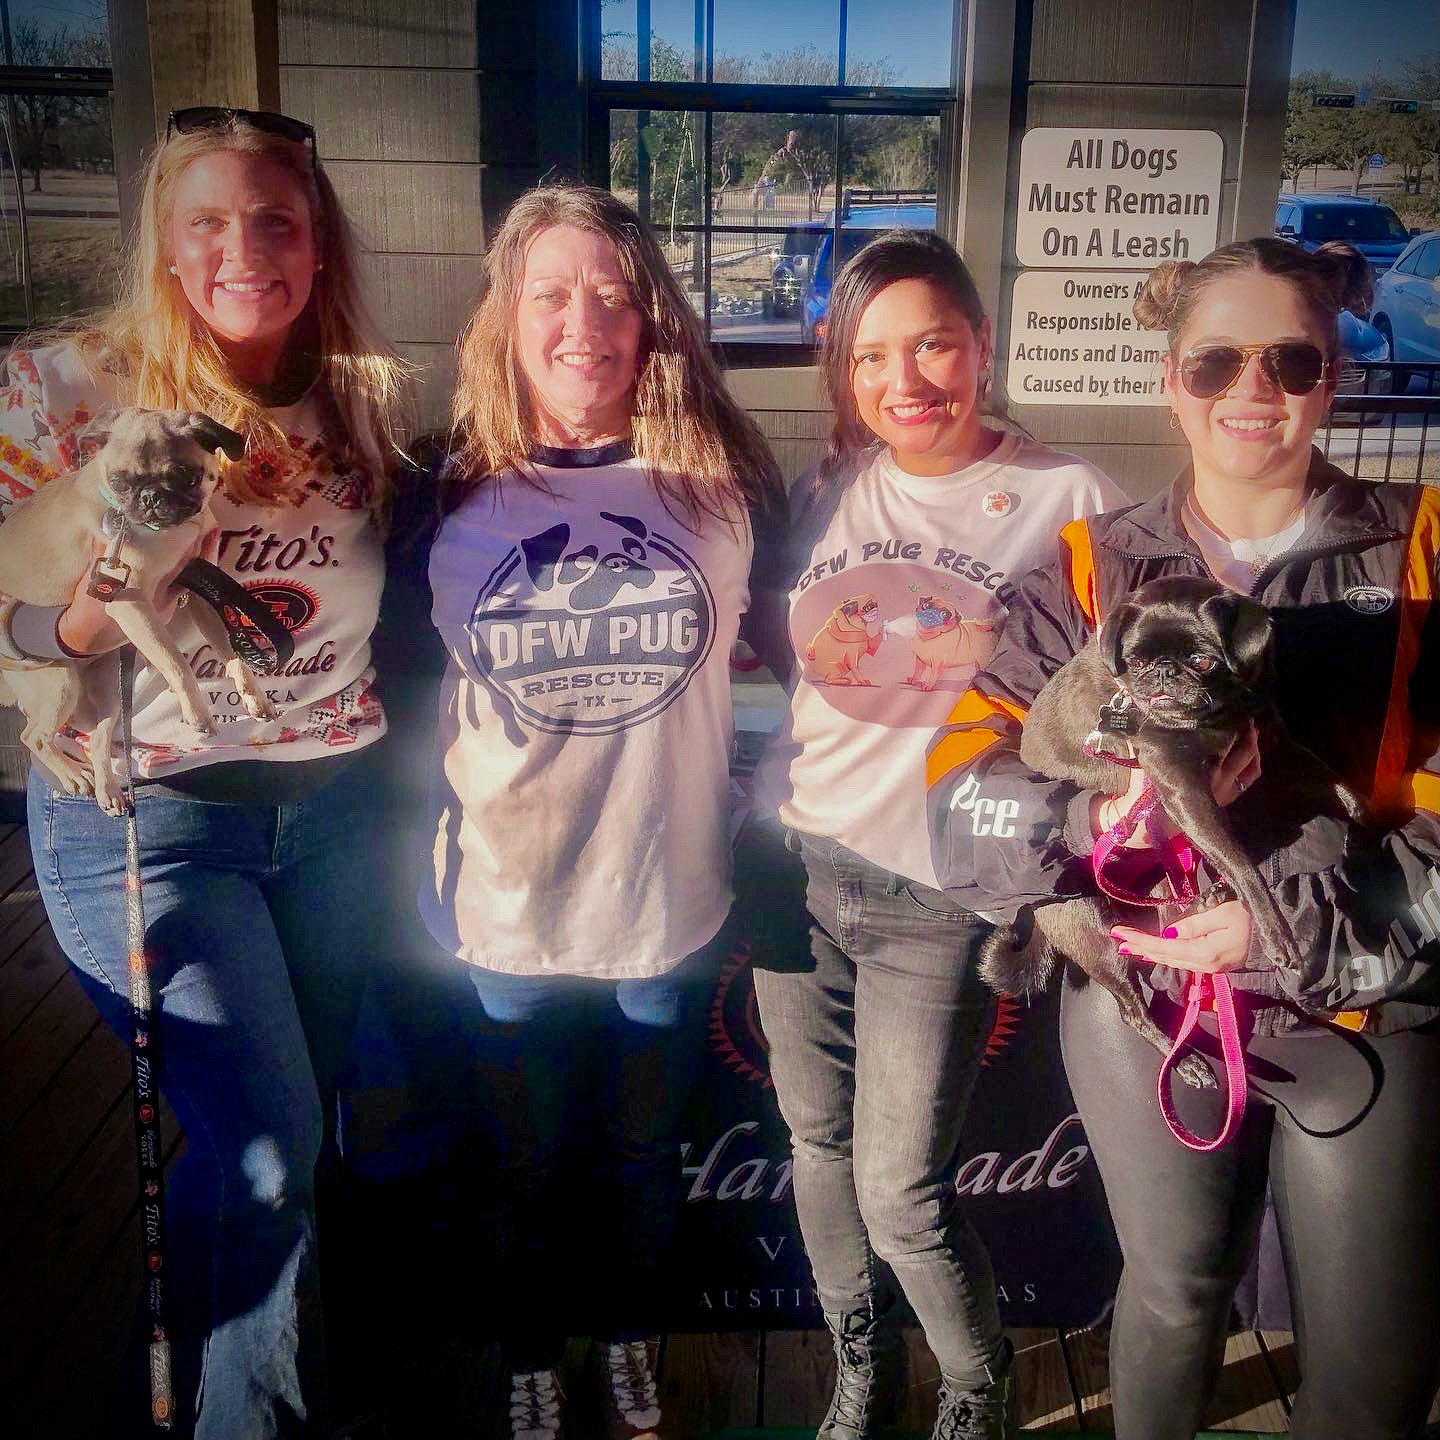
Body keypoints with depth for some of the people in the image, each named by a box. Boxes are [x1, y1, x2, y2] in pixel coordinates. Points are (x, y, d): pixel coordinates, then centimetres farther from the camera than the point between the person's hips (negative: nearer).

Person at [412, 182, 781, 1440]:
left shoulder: (721, 477, -7)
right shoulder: (453, 489, -7)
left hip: (671, 894, 1)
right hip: (508, 902, 0)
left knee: (646, 1146, 21)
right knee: (535, 1154, 19)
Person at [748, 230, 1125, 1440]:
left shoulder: (1068, 499, -5)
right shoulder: (827, 492, 6)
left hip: (943, 892, -4)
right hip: (798, 858, 4)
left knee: (901, 1191, 0)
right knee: (819, 1144, 16)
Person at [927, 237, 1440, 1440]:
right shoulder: (1095, 568, 0)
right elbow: (967, 785, -7)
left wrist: (1300, 912, -21)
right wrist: (1104, 812, -27)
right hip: (1145, 995, 1)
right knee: (1174, 1291, 19)